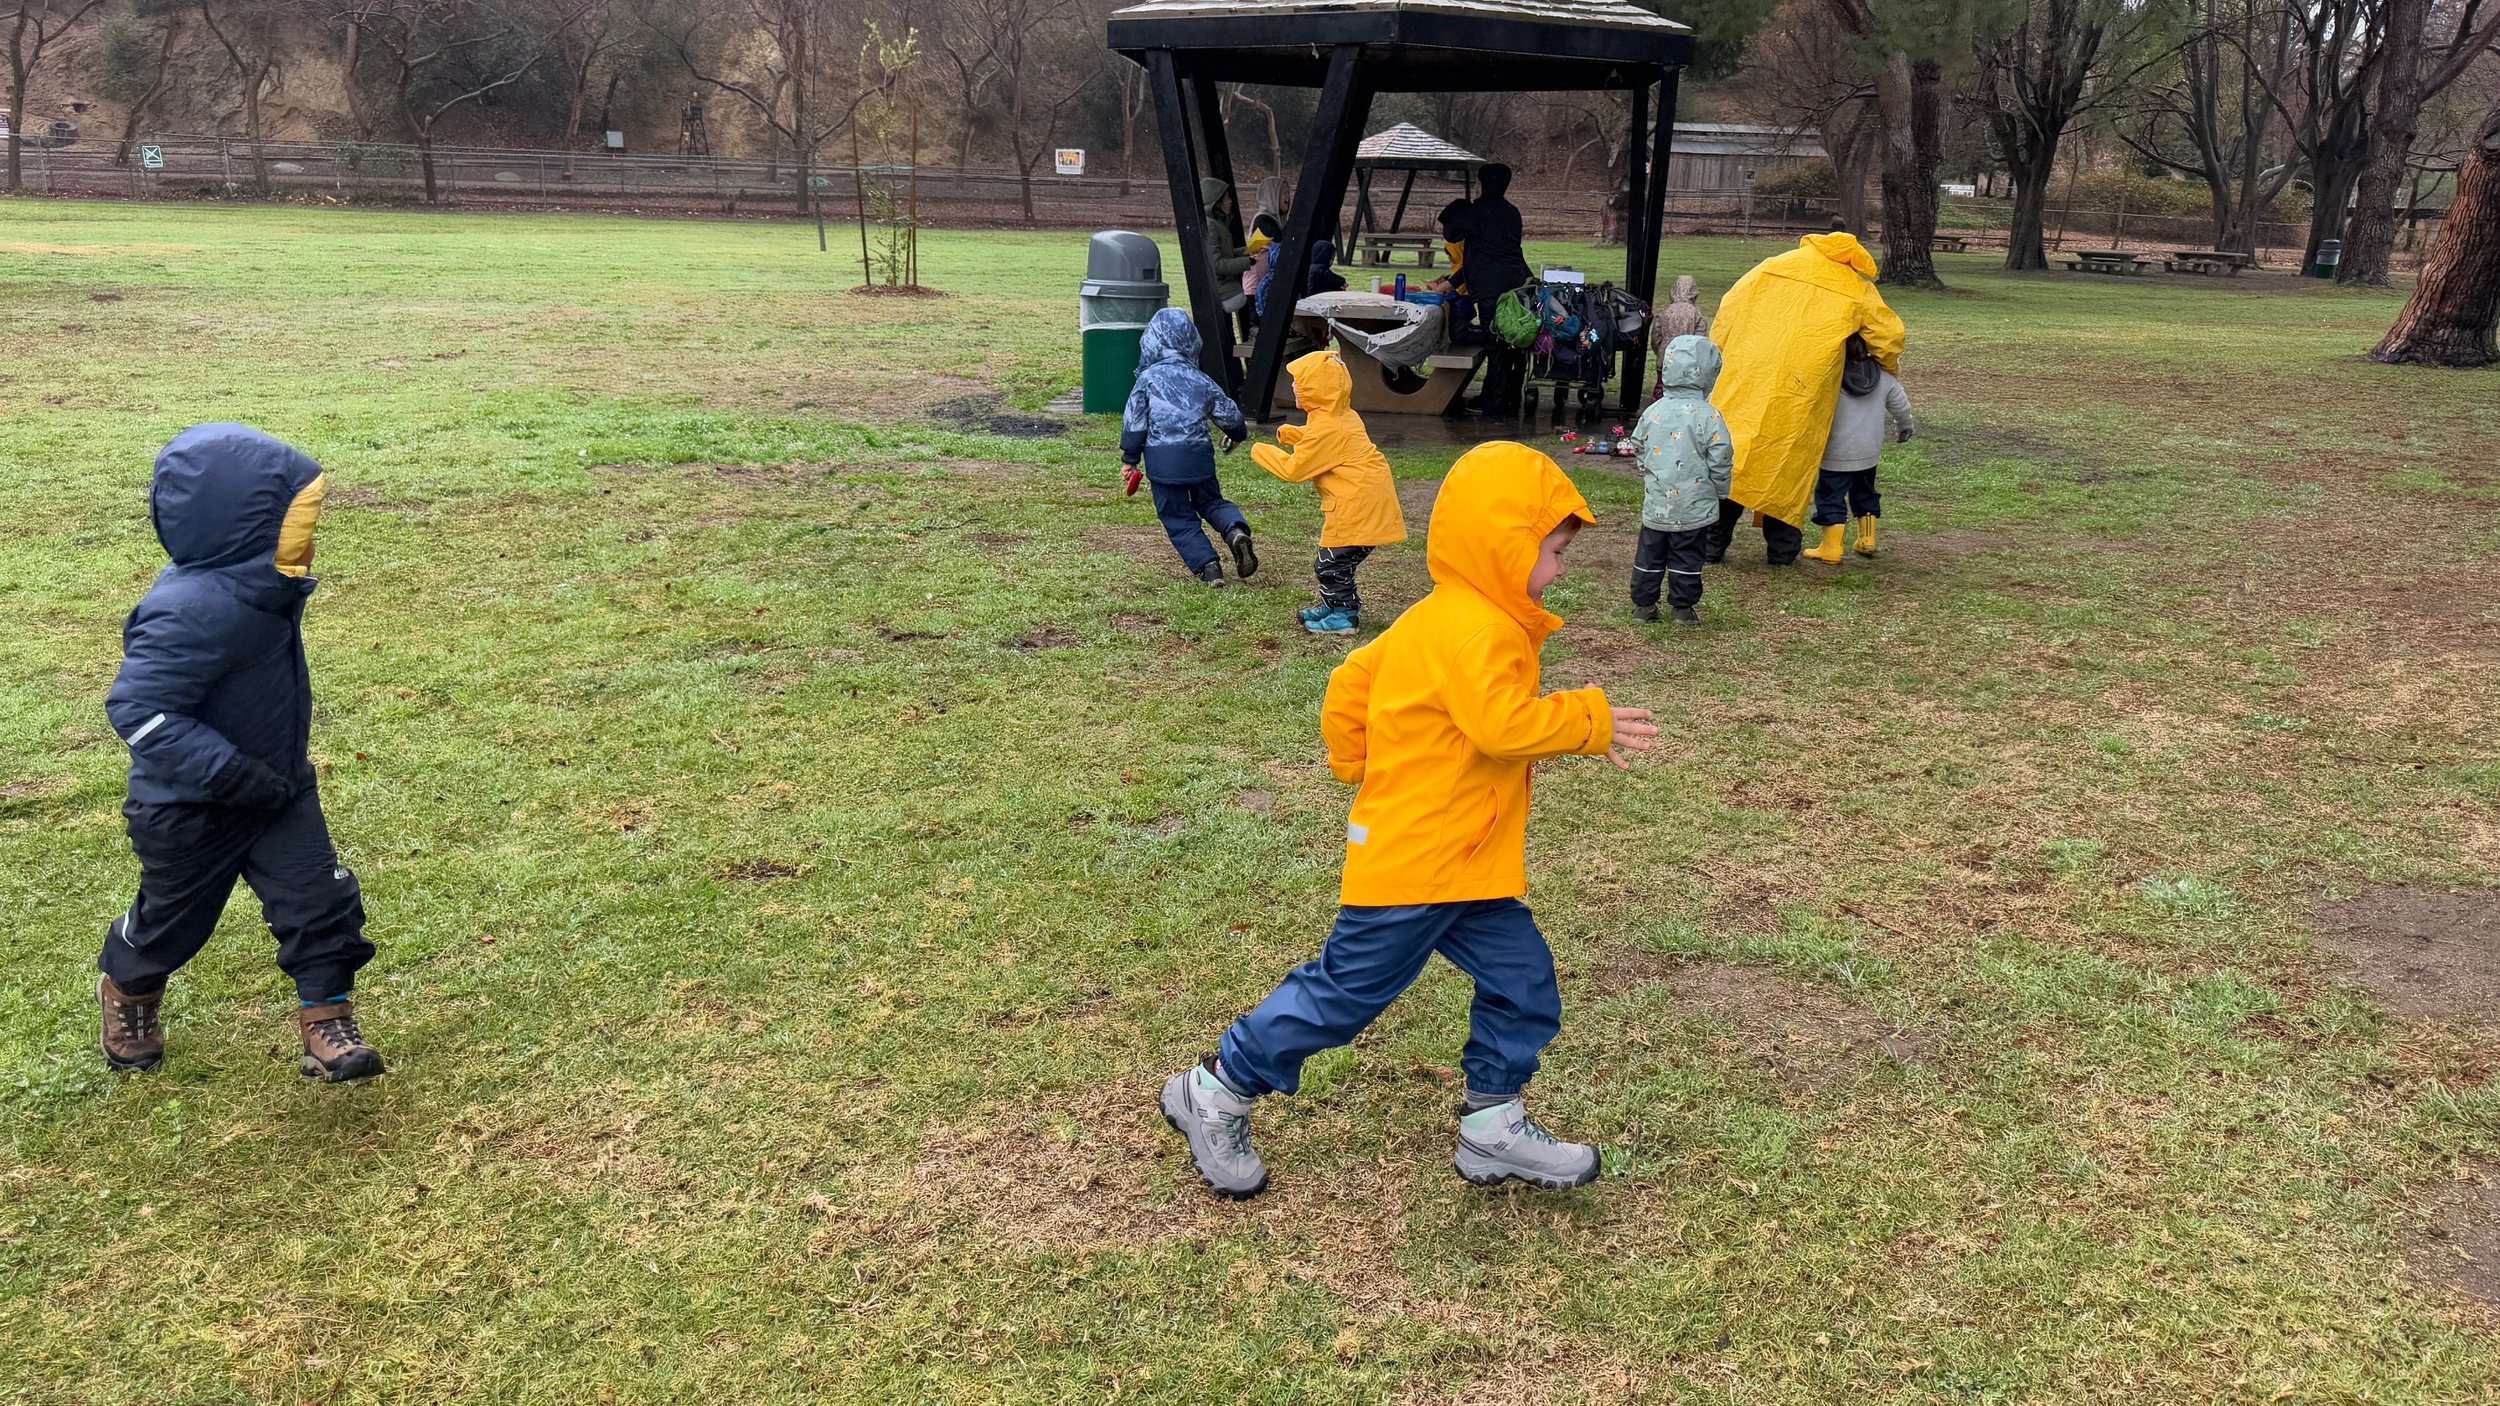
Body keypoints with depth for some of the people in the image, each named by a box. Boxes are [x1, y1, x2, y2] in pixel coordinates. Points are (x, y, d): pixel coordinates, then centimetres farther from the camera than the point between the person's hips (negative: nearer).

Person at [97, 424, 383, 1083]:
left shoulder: (263, 584, -6)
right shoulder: (189, 612, -34)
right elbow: (140, 710, -33)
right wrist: (231, 774, -35)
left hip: (279, 787, 7)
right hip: (191, 808, -6)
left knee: (324, 903, 0)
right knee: (172, 918, 18)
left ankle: (328, 1026, 11)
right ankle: (127, 991, 48)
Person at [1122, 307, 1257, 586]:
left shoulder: (1148, 378, -4)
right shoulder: (1201, 380, 7)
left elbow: (1134, 422, -3)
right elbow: (1228, 414, 15)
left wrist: (1130, 459, 9)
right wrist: (1238, 435, 38)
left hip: (1162, 459, -3)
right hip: (1198, 453, 3)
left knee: (1178, 517, 9)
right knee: (1210, 501, 23)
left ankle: (1207, 565, -3)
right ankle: (1236, 530, -6)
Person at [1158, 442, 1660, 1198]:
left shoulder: (1437, 620, 11)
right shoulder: (1476, 630, -21)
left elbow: (1350, 684, 16)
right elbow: (1503, 723, -33)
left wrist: (1357, 765, 22)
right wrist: (1590, 719, -20)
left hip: (1465, 865, 10)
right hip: (1413, 859, -10)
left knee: (1522, 978, 10)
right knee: (1348, 988, 2)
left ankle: (1492, 1127, 22)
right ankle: (1216, 1092, 18)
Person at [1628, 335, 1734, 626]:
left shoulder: (1653, 412, -2)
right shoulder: (1708, 417, -13)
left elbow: (1638, 449, 10)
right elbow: (1720, 460, -9)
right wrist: (1720, 490, 7)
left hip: (1656, 503, 3)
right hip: (1694, 507, -3)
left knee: (1649, 554, 13)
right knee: (1687, 558, 7)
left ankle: (1643, 603, 19)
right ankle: (1683, 608, 13)